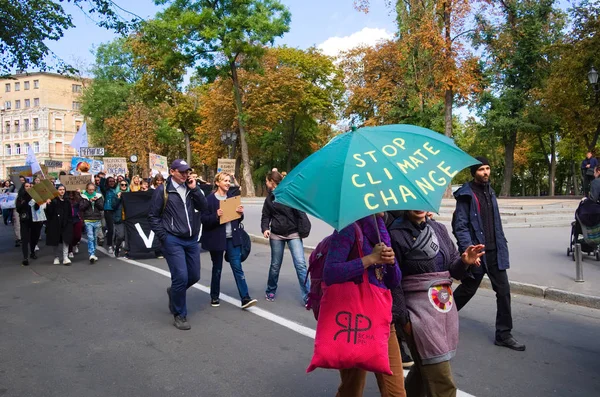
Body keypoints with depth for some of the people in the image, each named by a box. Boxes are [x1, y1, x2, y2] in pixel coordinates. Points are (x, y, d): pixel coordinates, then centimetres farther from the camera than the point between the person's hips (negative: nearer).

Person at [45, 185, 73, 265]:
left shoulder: (67, 201, 9)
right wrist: (48, 204, -28)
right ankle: (56, 257, 20)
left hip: (65, 224, 2)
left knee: (65, 240, -7)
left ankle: (65, 257, -9)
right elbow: (49, 212, -12)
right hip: (55, 224, -2)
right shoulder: (53, 200, -4)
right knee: (56, 241, 7)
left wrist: (69, 222, 5)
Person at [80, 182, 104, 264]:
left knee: (94, 238, 11)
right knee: (90, 238, -12)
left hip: (97, 221, 2)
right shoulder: (83, 197, 3)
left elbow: (102, 207, 2)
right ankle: (92, 255, -16)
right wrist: (89, 201, -13)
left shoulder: (99, 196, 7)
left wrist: (96, 201, -11)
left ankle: (93, 254, 21)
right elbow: (81, 208, -6)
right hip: (88, 221, -2)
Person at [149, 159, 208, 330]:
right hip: (173, 240, -6)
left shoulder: (190, 188, 8)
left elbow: (203, 207, -2)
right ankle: (179, 315, 8)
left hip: (192, 240, 6)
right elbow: (153, 216, -4)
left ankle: (174, 291, 40)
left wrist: (194, 189, -10)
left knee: (194, 276, 11)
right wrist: (163, 236, -8)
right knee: (181, 277, -9)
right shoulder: (162, 190, -6)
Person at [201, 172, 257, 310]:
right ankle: (214, 297, 27)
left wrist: (241, 213, -6)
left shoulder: (232, 197, 10)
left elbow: (239, 219, 15)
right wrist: (216, 216, -26)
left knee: (237, 267, -3)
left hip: (233, 238, 3)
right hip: (217, 239, -3)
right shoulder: (210, 199, -7)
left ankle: (245, 298, -5)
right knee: (217, 269, 10)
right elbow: (204, 219, -10)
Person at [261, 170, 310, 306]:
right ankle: (270, 291, 34)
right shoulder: (269, 198, 7)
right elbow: (266, 216, 10)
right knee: (275, 265, 14)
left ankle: (307, 296, -4)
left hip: (293, 234, -4)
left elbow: (300, 212, -10)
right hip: (276, 235, 4)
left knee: (300, 264, -10)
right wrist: (265, 228, -9)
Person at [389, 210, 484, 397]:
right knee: (441, 381, -2)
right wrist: (402, 318, -12)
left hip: (446, 305, 7)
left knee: (425, 366, 20)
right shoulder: (396, 234, -11)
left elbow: (453, 270, 9)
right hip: (419, 309, -6)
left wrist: (464, 261, -12)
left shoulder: (439, 228, 8)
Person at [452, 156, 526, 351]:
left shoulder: (489, 192, 12)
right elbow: (459, 226, -16)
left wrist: (502, 244, 11)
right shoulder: (466, 195, -12)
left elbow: (496, 222, 16)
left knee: (504, 290, 5)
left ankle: (503, 334, 17)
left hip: (494, 251, 7)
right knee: (467, 290, 8)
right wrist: (469, 249, -23)